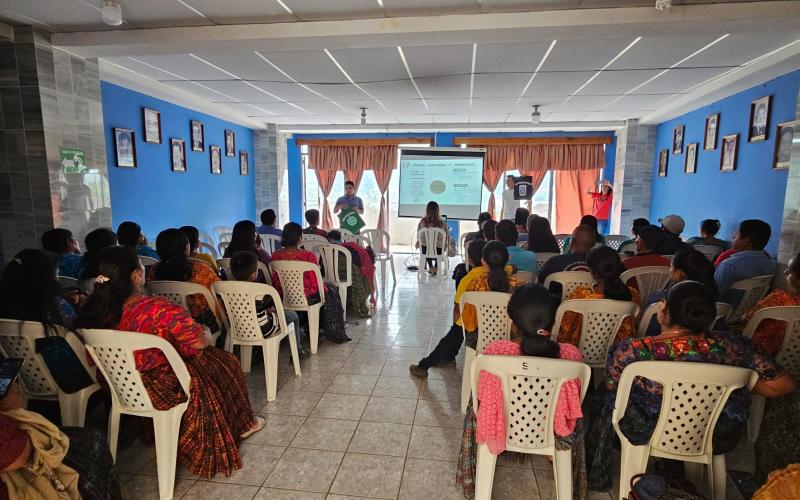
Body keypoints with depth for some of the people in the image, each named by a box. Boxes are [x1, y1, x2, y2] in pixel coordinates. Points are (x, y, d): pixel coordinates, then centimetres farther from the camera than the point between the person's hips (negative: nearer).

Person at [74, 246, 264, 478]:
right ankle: (240, 425, 34)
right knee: (225, 362, 16)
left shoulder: (97, 310, -11)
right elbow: (200, 340, -25)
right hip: (162, 389, -7)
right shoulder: (159, 308, -30)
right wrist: (206, 330, -2)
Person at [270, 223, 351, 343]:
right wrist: (324, 286, 6)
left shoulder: (275, 255, -8)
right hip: (306, 298, -5)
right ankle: (335, 334, 33)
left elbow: (274, 281, 2)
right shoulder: (309, 256, -22)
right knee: (331, 291, 24)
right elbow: (315, 283, -16)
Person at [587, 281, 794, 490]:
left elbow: (611, 388, -12)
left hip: (649, 435, -3)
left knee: (604, 398, 24)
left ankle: (597, 478, 39)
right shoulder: (731, 346, -22)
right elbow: (784, 384, -9)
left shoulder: (633, 351, -29)